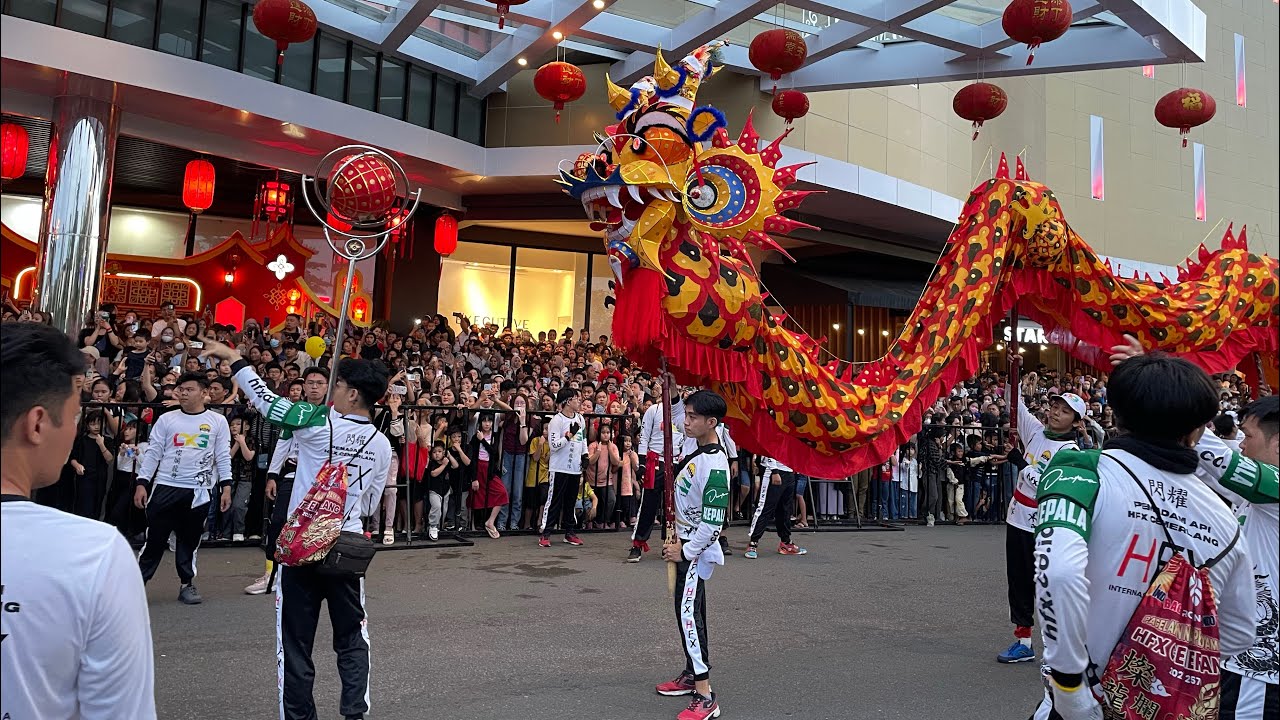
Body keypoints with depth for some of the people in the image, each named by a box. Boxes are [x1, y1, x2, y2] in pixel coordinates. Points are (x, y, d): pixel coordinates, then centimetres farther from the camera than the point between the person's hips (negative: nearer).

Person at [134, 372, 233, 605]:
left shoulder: (217, 421, 3)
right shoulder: (166, 419, 5)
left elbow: (223, 456, 3)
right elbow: (153, 453, 5)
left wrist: (226, 486, -3)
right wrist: (142, 483, -1)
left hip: (199, 490, 0)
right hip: (165, 487, 0)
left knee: (190, 539, 9)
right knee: (155, 537, 2)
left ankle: (187, 584, 20)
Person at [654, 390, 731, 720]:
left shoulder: (715, 465, -24)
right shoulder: (697, 453, 5)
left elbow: (712, 522, -24)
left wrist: (685, 552, -17)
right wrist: (678, 538, 13)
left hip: (697, 550, -9)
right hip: (686, 543, 9)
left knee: (689, 614, -11)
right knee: (689, 611, 18)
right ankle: (692, 674, 32)